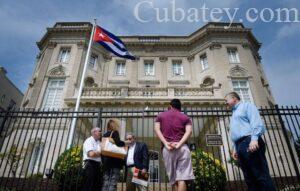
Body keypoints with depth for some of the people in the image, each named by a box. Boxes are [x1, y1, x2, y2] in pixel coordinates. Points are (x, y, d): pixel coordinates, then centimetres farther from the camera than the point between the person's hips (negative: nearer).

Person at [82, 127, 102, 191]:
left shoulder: (98, 142, 19)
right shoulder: (89, 141, -5)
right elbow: (91, 154, -19)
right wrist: (100, 153, -4)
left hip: (97, 165, 8)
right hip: (90, 165, -8)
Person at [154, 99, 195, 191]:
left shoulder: (160, 115, 19)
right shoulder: (185, 117, 16)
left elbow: (156, 129, 3)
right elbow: (189, 131, -2)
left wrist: (165, 143, -6)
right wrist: (179, 144, -10)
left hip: (167, 148, 1)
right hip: (182, 147, -1)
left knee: (173, 179, 8)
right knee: (182, 178, -6)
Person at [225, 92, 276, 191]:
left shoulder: (246, 105, 9)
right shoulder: (234, 114, 32)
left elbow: (256, 121, -9)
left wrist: (254, 138, -22)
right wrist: (235, 148, 17)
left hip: (249, 142, -8)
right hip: (240, 146, 8)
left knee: (261, 175, -12)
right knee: (250, 179, 3)